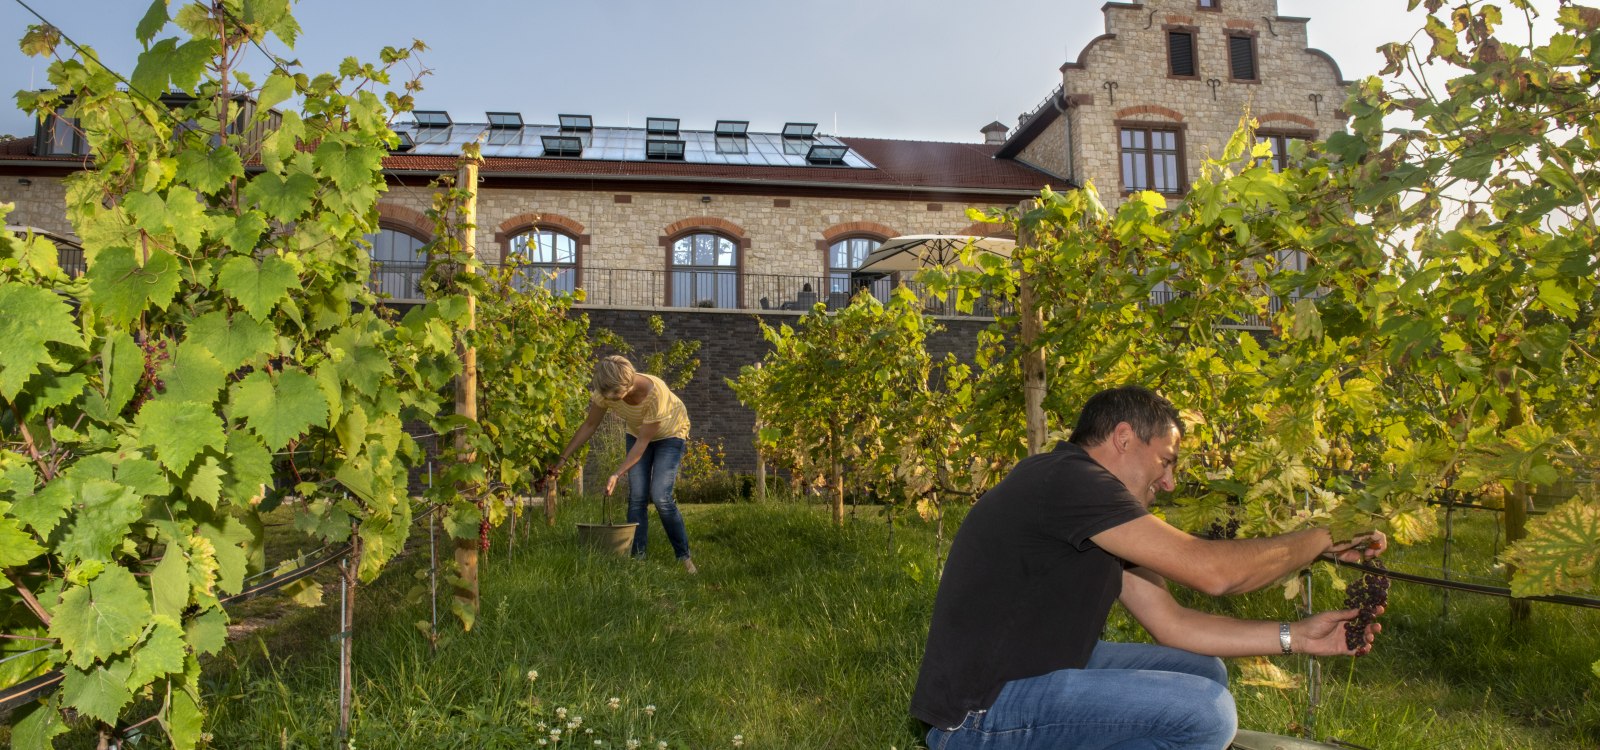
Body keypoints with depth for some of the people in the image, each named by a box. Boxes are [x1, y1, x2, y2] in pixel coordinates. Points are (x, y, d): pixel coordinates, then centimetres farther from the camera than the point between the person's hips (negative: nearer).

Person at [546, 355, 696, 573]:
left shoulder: (655, 393, -40)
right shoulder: (606, 391, -26)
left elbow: (643, 443, -31)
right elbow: (589, 426, -11)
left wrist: (617, 474, -34)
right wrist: (561, 460, -11)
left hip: (669, 433, -4)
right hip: (637, 431, 4)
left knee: (660, 496, -16)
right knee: (636, 496, -9)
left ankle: (684, 557, -2)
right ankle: (636, 558, -3)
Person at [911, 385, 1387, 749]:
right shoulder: (1066, 478, -19)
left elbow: (1171, 622, 12)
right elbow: (1213, 571, -19)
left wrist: (1297, 637, 7)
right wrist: (1317, 540, -3)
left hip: (1036, 674, 10)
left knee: (1203, 670, 13)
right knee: (1206, 711, -16)